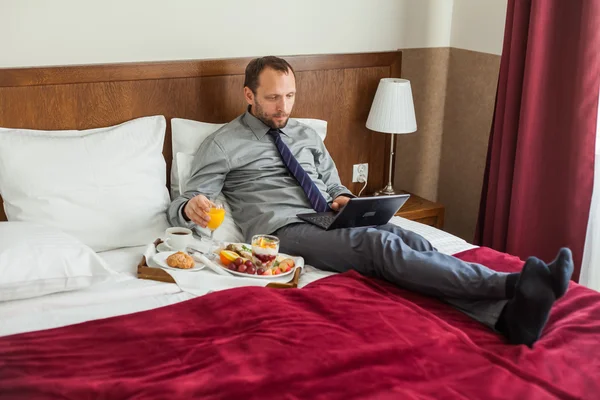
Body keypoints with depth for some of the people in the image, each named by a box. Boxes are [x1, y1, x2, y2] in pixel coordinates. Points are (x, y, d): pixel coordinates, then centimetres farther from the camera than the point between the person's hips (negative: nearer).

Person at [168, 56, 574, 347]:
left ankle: (507, 314, -47)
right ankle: (513, 284, -46)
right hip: (285, 231, -6)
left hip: (332, 222, 6)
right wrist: (191, 208, -22)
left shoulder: (306, 134, 22)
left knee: (408, 239, -25)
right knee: (380, 244, -32)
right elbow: (184, 204, 3)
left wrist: (343, 198, 1)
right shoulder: (223, 144, 6)